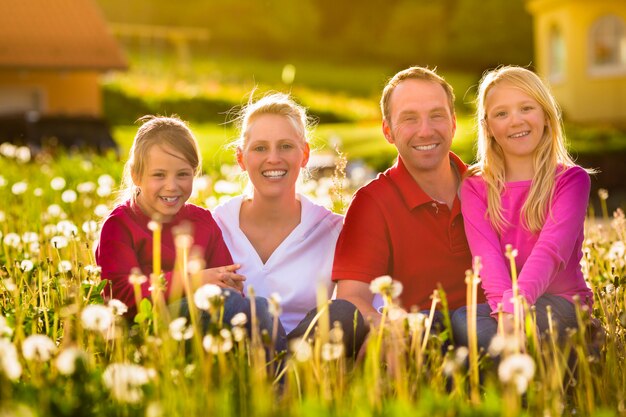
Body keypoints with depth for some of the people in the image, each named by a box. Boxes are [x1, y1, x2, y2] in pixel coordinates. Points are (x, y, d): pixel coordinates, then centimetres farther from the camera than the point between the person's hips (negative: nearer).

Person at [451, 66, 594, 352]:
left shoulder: (571, 180, 3)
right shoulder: (476, 186, 11)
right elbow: (487, 253, -8)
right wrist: (503, 304, -30)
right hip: (505, 304, 4)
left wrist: (516, 305, -34)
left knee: (463, 321, -35)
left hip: (560, 302, -4)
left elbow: (550, 249, -15)